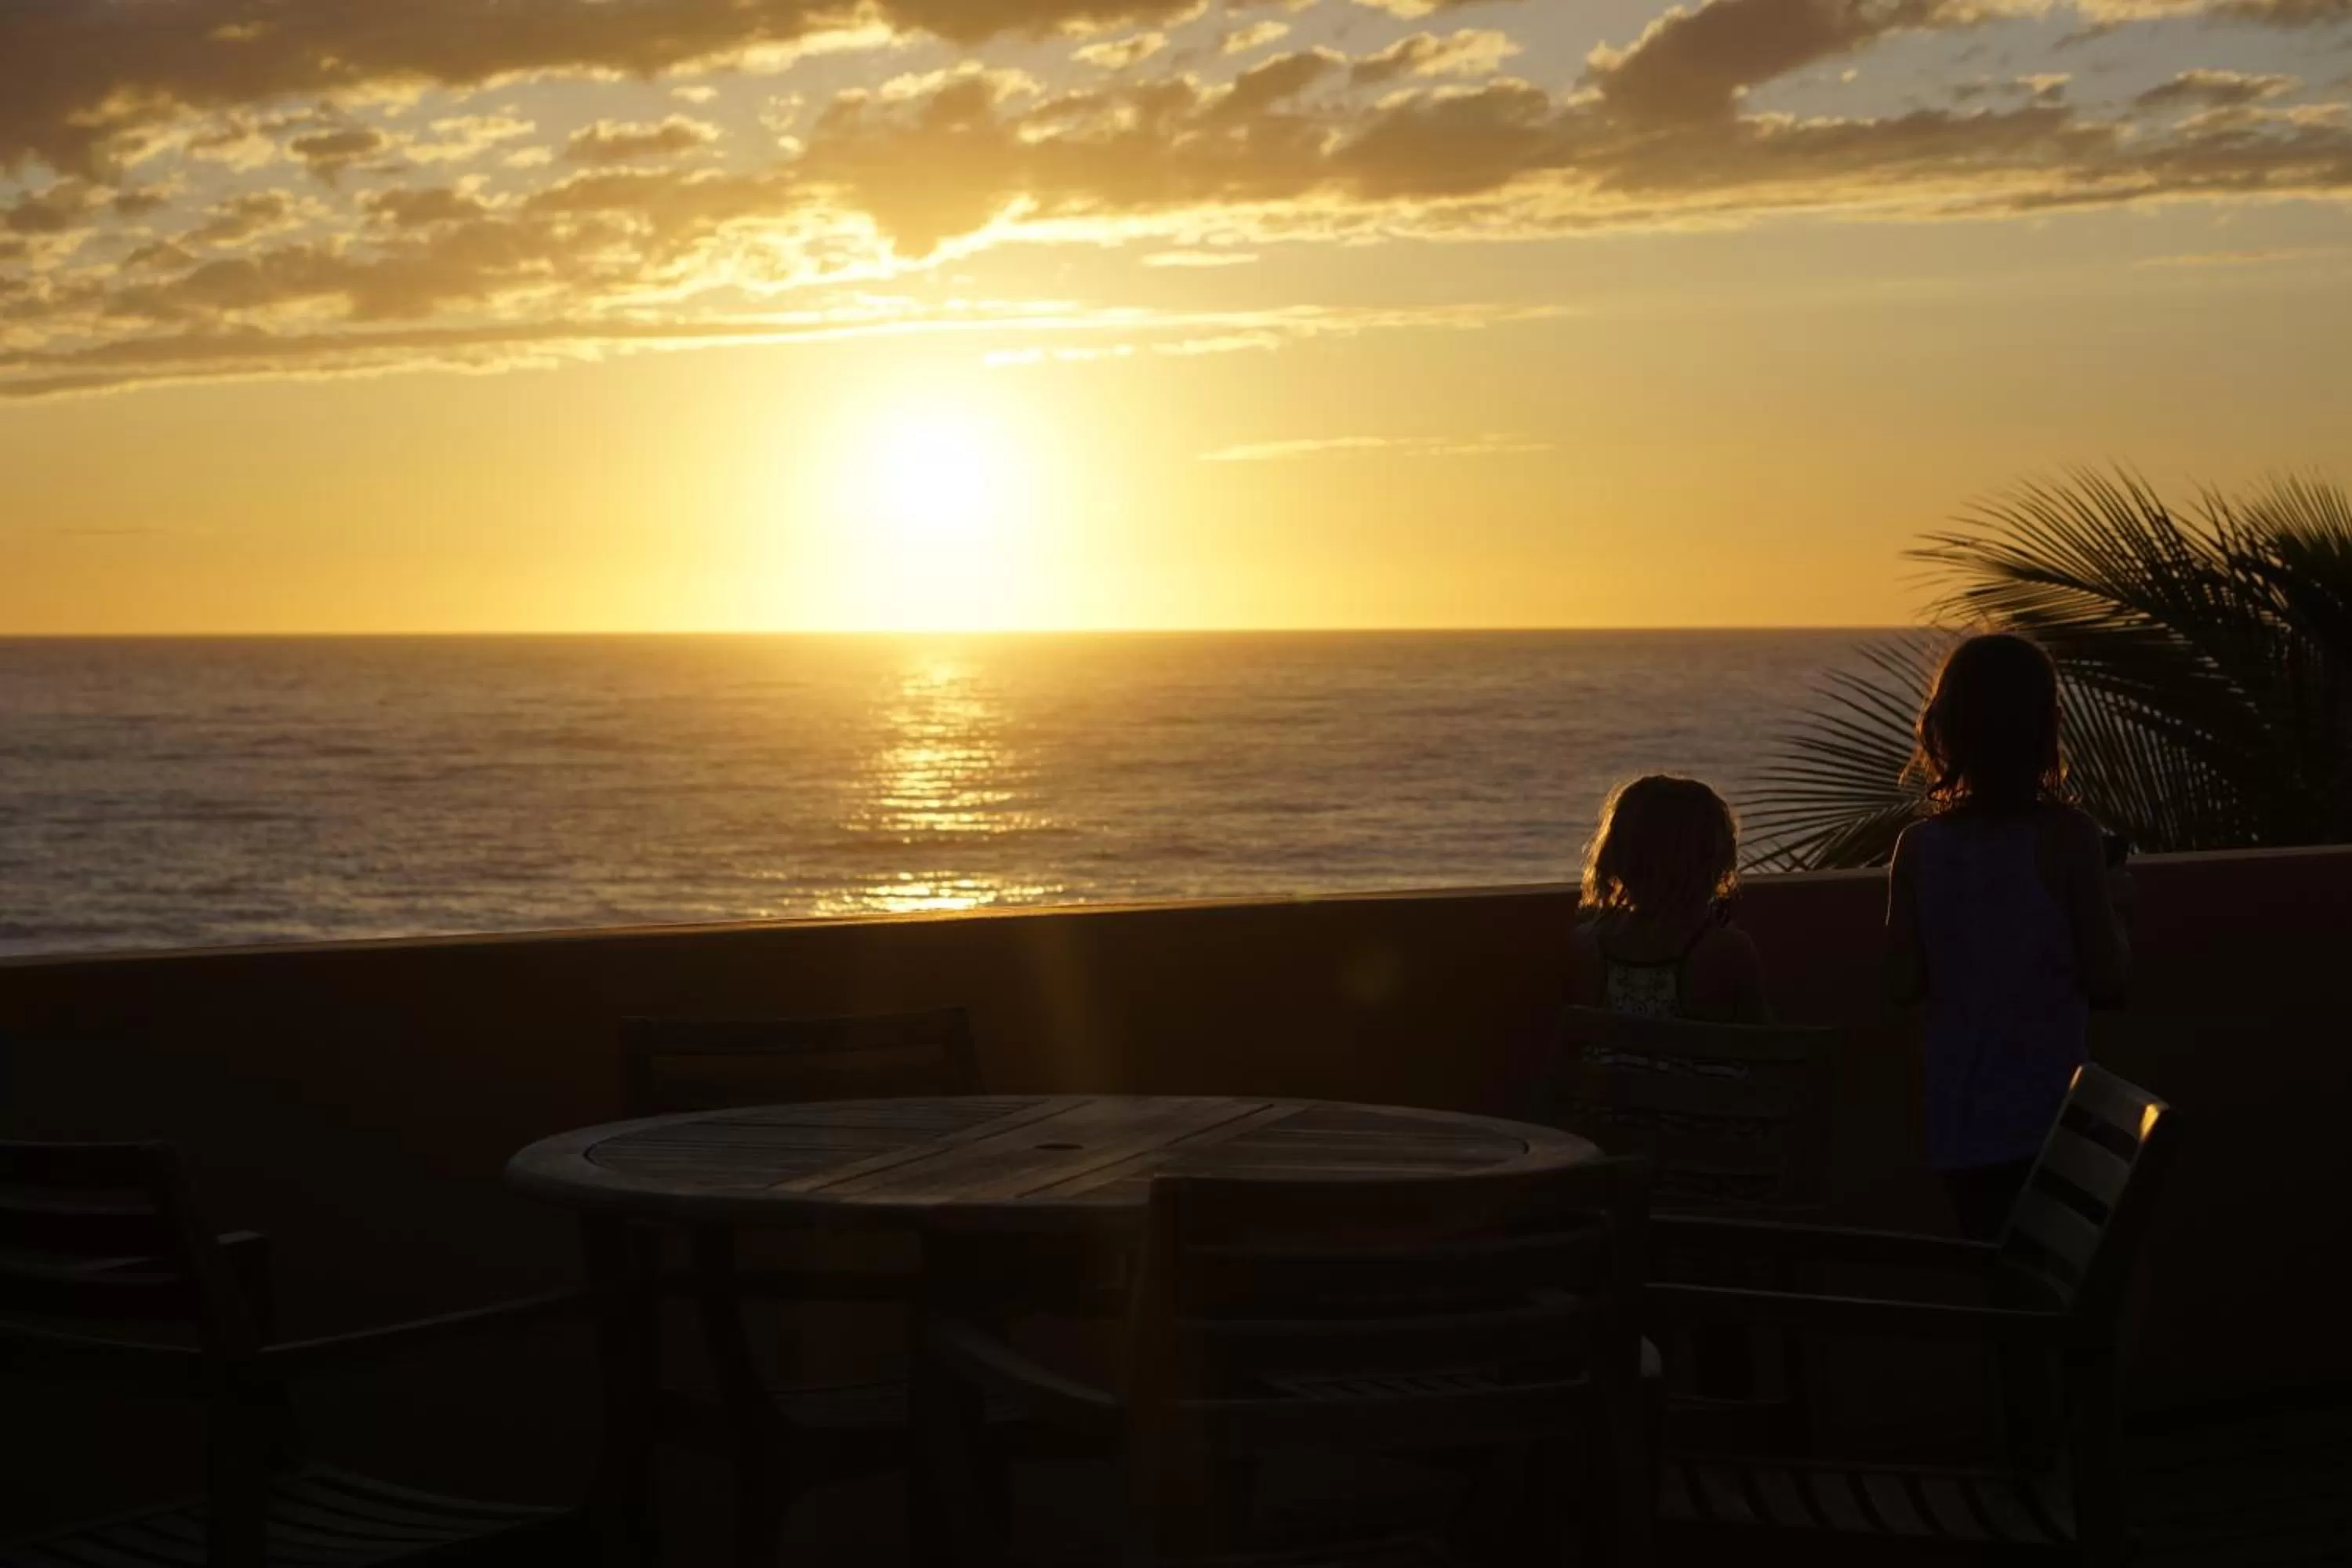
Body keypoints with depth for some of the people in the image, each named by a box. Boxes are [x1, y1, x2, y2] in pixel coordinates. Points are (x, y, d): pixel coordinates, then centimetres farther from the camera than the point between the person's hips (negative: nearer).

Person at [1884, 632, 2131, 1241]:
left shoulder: (1919, 846, -3)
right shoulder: (2068, 837, -12)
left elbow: (1903, 984, 0)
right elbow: (2105, 979, -10)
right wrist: (2113, 904, 7)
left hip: (1959, 1114, 3)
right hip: (2049, 1105, -3)